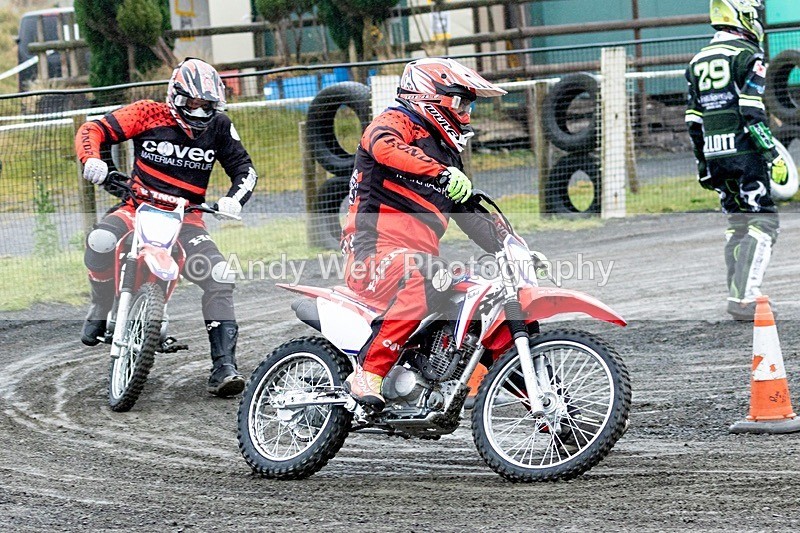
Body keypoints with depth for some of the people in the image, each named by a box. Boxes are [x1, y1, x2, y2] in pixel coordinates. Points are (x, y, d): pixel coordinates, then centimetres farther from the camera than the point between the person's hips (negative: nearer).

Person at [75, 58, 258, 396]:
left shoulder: (218, 127, 2)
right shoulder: (149, 114, -6)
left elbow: (244, 168, 7)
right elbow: (92, 130, -6)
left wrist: (234, 198, -15)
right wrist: (92, 159, -28)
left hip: (186, 217, 2)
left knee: (220, 278, -20)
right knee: (100, 242, -34)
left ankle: (224, 367, -18)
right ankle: (100, 308, -5)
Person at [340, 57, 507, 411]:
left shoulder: (446, 152, 28)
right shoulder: (394, 122, 1)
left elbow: (469, 215, 32)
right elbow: (386, 149, -25)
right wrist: (443, 173, -36)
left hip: (420, 256, 9)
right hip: (378, 247, -9)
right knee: (422, 280, -40)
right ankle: (367, 374, -40)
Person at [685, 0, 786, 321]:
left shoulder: (699, 61, 15)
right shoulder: (747, 55, -8)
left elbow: (694, 122, 16)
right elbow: (752, 114, -15)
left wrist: (703, 164, 22)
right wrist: (773, 157, -13)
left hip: (715, 157, 7)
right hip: (744, 152, -7)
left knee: (737, 224, 14)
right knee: (762, 223, -6)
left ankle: (737, 298, 12)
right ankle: (744, 298, -16)